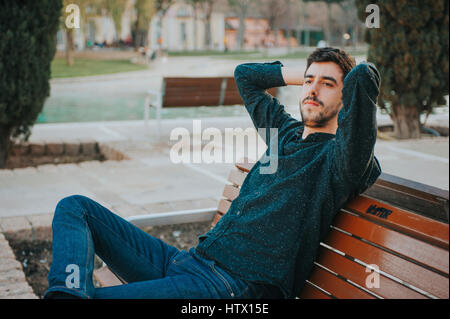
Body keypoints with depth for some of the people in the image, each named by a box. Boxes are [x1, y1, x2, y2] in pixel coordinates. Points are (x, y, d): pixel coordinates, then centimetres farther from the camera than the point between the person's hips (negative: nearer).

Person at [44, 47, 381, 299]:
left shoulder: (338, 155, -5)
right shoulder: (285, 130, 19)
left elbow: (365, 76, -22)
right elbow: (245, 74, 34)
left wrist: (352, 77, 3)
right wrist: (307, 74, 27)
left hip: (237, 283, -9)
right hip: (187, 260, 10)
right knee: (75, 207, 1)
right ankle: (70, 291, -24)